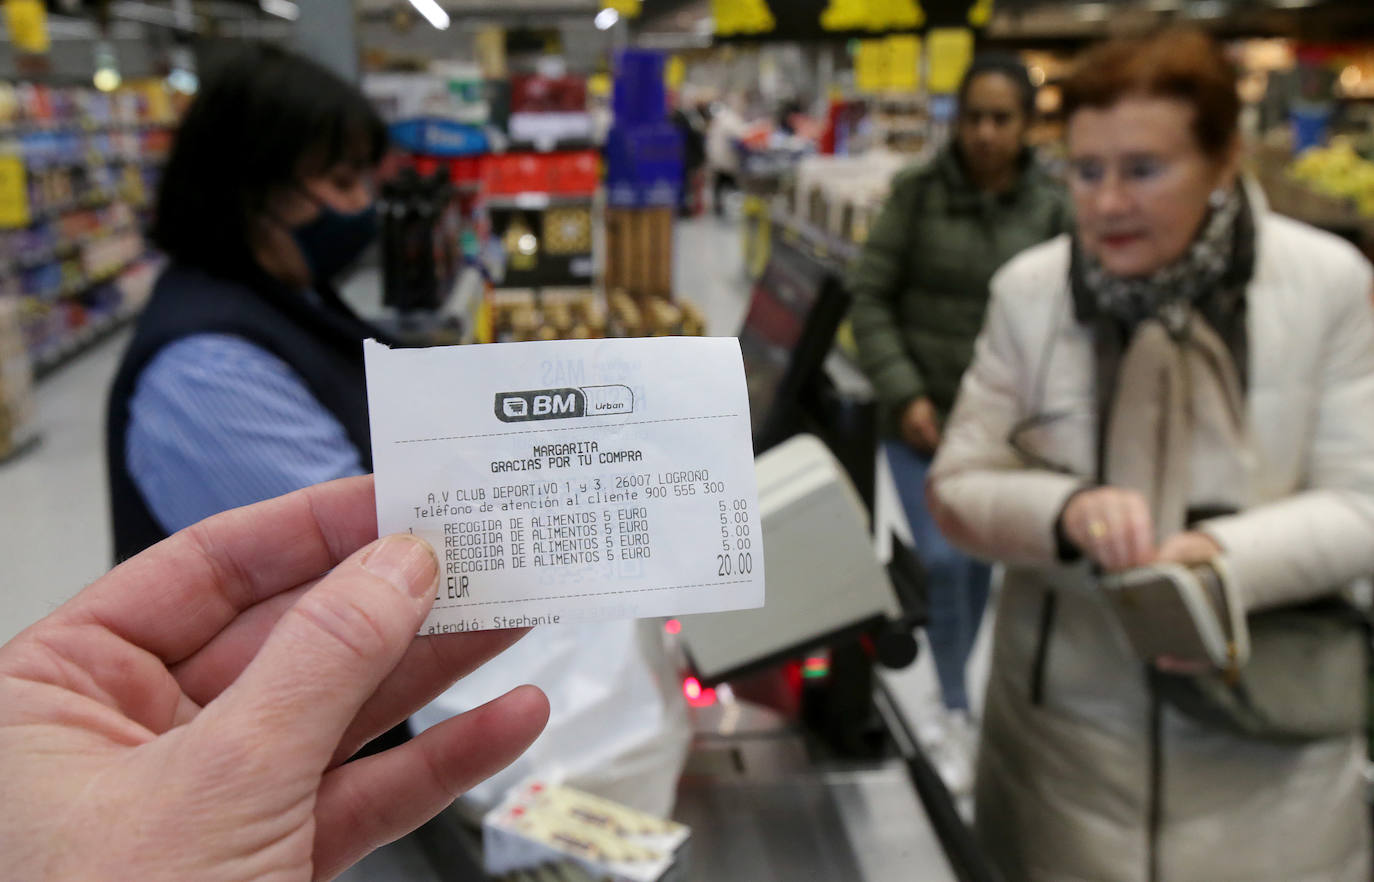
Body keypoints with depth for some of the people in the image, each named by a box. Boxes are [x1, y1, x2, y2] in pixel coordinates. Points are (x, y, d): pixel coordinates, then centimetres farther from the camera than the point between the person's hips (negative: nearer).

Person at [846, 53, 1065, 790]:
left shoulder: (1051, 210, -3)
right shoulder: (919, 192, -4)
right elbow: (869, 296, -4)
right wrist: (904, 394, -11)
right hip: (922, 417, -1)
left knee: (980, 562, 12)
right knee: (940, 560, -7)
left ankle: (955, 682, 38)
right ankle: (957, 716, 13)